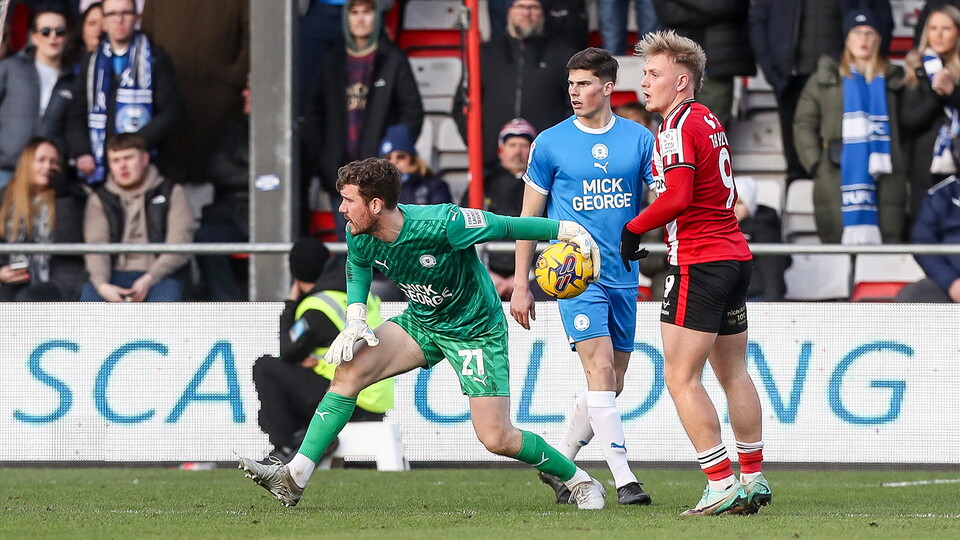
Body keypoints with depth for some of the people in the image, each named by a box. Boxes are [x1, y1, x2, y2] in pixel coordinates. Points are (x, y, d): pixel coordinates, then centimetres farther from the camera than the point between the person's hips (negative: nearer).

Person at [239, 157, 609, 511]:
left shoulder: (442, 225, -33)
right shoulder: (359, 236, -13)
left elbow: (505, 226, -21)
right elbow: (357, 267, 11)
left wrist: (567, 230, -17)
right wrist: (355, 319, -4)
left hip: (477, 331, -6)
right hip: (420, 322, 6)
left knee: (496, 439, -9)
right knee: (348, 370, -13)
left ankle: (579, 481, 15)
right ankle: (294, 478, -12)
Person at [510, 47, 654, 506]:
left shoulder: (639, 139, 4)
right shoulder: (551, 143, 0)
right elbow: (529, 216, 5)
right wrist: (520, 285, 2)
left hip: (624, 275, 4)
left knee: (612, 383, 8)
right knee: (600, 370, -16)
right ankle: (623, 478, -17)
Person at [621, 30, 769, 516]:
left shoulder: (679, 126, -12)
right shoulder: (709, 121, 16)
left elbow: (677, 197, -23)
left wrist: (634, 229, -10)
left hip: (699, 263, -9)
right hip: (734, 255, 9)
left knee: (680, 378, -8)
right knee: (733, 372, 15)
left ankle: (722, 485, -12)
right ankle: (753, 480, 18)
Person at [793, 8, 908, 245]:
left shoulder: (893, 79, 16)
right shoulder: (825, 78, 13)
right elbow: (804, 124, 10)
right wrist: (815, 163, -2)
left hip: (885, 179, 1)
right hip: (836, 179, -1)